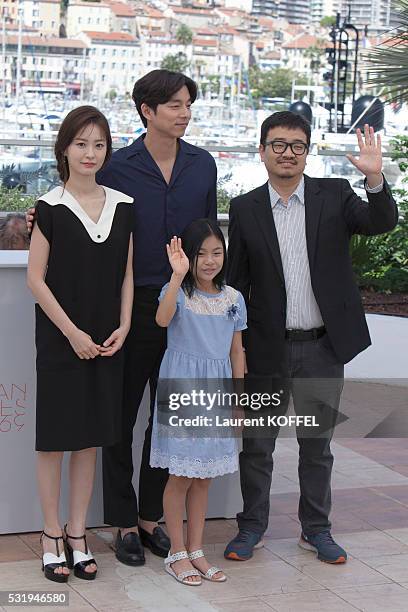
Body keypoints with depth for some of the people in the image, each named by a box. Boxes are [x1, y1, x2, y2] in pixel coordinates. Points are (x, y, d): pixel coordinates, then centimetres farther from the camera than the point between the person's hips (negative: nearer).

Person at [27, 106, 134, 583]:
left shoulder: (123, 206, 5)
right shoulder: (51, 207, -6)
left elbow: (127, 274, 9)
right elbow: (36, 279, -7)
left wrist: (123, 328, -3)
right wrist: (72, 333, -11)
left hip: (106, 341, 4)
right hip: (60, 340, -3)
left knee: (91, 436, 9)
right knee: (55, 436, 2)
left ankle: (77, 534, 19)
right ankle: (52, 535, 14)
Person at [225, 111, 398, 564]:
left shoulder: (334, 196, 1)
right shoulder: (245, 209, 1)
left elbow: (381, 223, -14)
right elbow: (236, 282, 3)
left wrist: (375, 177, -31)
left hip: (322, 347, 0)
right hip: (267, 349, 0)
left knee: (317, 443, 12)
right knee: (256, 443, 9)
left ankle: (316, 529, 26)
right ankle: (251, 527, 24)